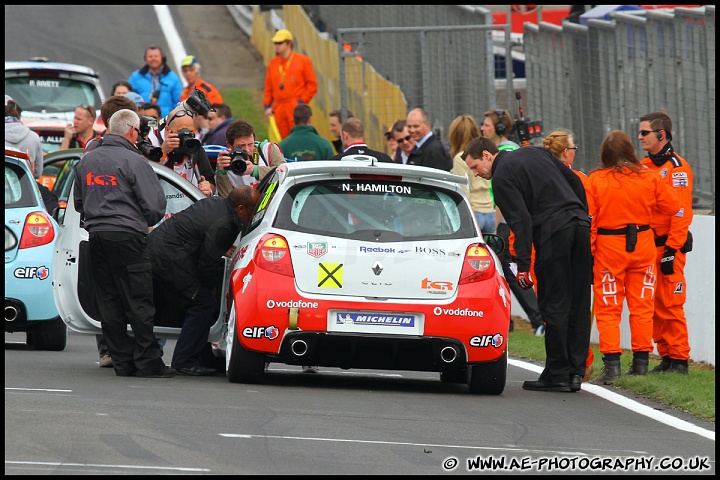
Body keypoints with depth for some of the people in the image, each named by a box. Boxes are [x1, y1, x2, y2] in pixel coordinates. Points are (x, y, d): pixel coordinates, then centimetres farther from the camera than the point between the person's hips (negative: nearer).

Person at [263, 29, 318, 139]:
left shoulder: (303, 61, 3)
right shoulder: (273, 63, 15)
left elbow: (312, 85, 1)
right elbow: (268, 87, 16)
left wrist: (302, 101, -8)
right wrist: (267, 105, 5)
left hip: (296, 107, -4)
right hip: (279, 108, 4)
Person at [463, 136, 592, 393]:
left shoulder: (501, 177, -3)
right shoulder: (536, 153, 21)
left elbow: (521, 221, -12)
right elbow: (576, 183, 21)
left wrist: (523, 265, -13)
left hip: (552, 233, -8)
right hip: (580, 226, 8)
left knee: (553, 306, -2)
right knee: (579, 303, 8)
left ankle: (557, 374, -1)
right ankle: (575, 372, 10)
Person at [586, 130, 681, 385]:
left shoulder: (596, 180, -9)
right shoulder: (649, 177, -4)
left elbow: (588, 220, -9)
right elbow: (671, 207, 6)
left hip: (608, 248, -2)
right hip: (643, 245, 2)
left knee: (608, 308, 3)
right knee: (641, 305, 10)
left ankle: (612, 363, -5)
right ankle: (641, 361, 11)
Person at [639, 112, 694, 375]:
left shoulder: (676, 167, -10)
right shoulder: (643, 166, 15)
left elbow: (681, 212, -15)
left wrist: (671, 250, -19)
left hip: (668, 245, -8)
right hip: (646, 245, 8)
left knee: (670, 304, -8)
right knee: (654, 304, 8)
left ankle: (679, 360, -3)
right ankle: (666, 356, 14)